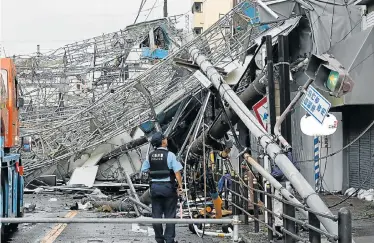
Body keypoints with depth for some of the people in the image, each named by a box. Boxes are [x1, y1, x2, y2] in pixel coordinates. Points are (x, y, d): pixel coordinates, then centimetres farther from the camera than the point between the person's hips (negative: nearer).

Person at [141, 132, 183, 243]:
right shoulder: (169, 155, -11)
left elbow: (144, 170, 8)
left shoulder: (150, 155, 3)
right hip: (168, 187, -4)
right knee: (170, 215, 4)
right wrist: (180, 186, -10)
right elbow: (177, 172, -16)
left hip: (154, 186, 4)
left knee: (156, 214, 10)